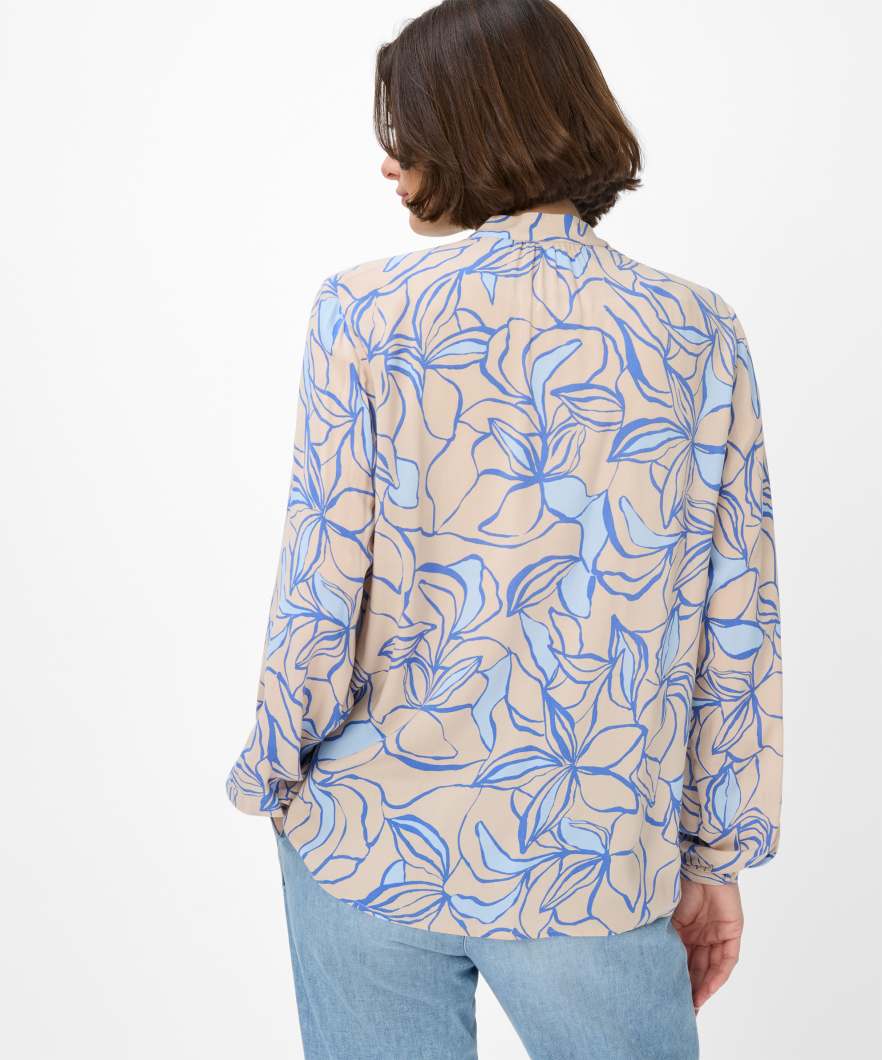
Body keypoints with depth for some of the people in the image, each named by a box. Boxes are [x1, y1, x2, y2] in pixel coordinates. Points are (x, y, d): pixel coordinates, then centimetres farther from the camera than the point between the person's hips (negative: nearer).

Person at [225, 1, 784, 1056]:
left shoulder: (367, 310, -9)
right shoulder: (699, 334, -4)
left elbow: (322, 583, -8)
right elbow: (736, 628, -3)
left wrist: (271, 771, 7)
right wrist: (716, 854, 7)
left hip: (368, 841, 0)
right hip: (592, 869, 1)